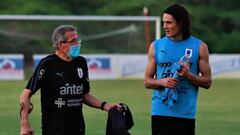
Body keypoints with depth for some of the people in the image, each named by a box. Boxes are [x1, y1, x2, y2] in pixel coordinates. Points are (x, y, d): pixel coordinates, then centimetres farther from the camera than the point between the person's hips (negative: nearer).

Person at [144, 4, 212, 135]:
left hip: (186, 113, -1)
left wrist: (189, 75, -14)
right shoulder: (156, 46, 8)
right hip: (160, 113, 1)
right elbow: (147, 81, 11)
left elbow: (207, 82, 4)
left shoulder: (199, 47, 3)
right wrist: (161, 82, -10)